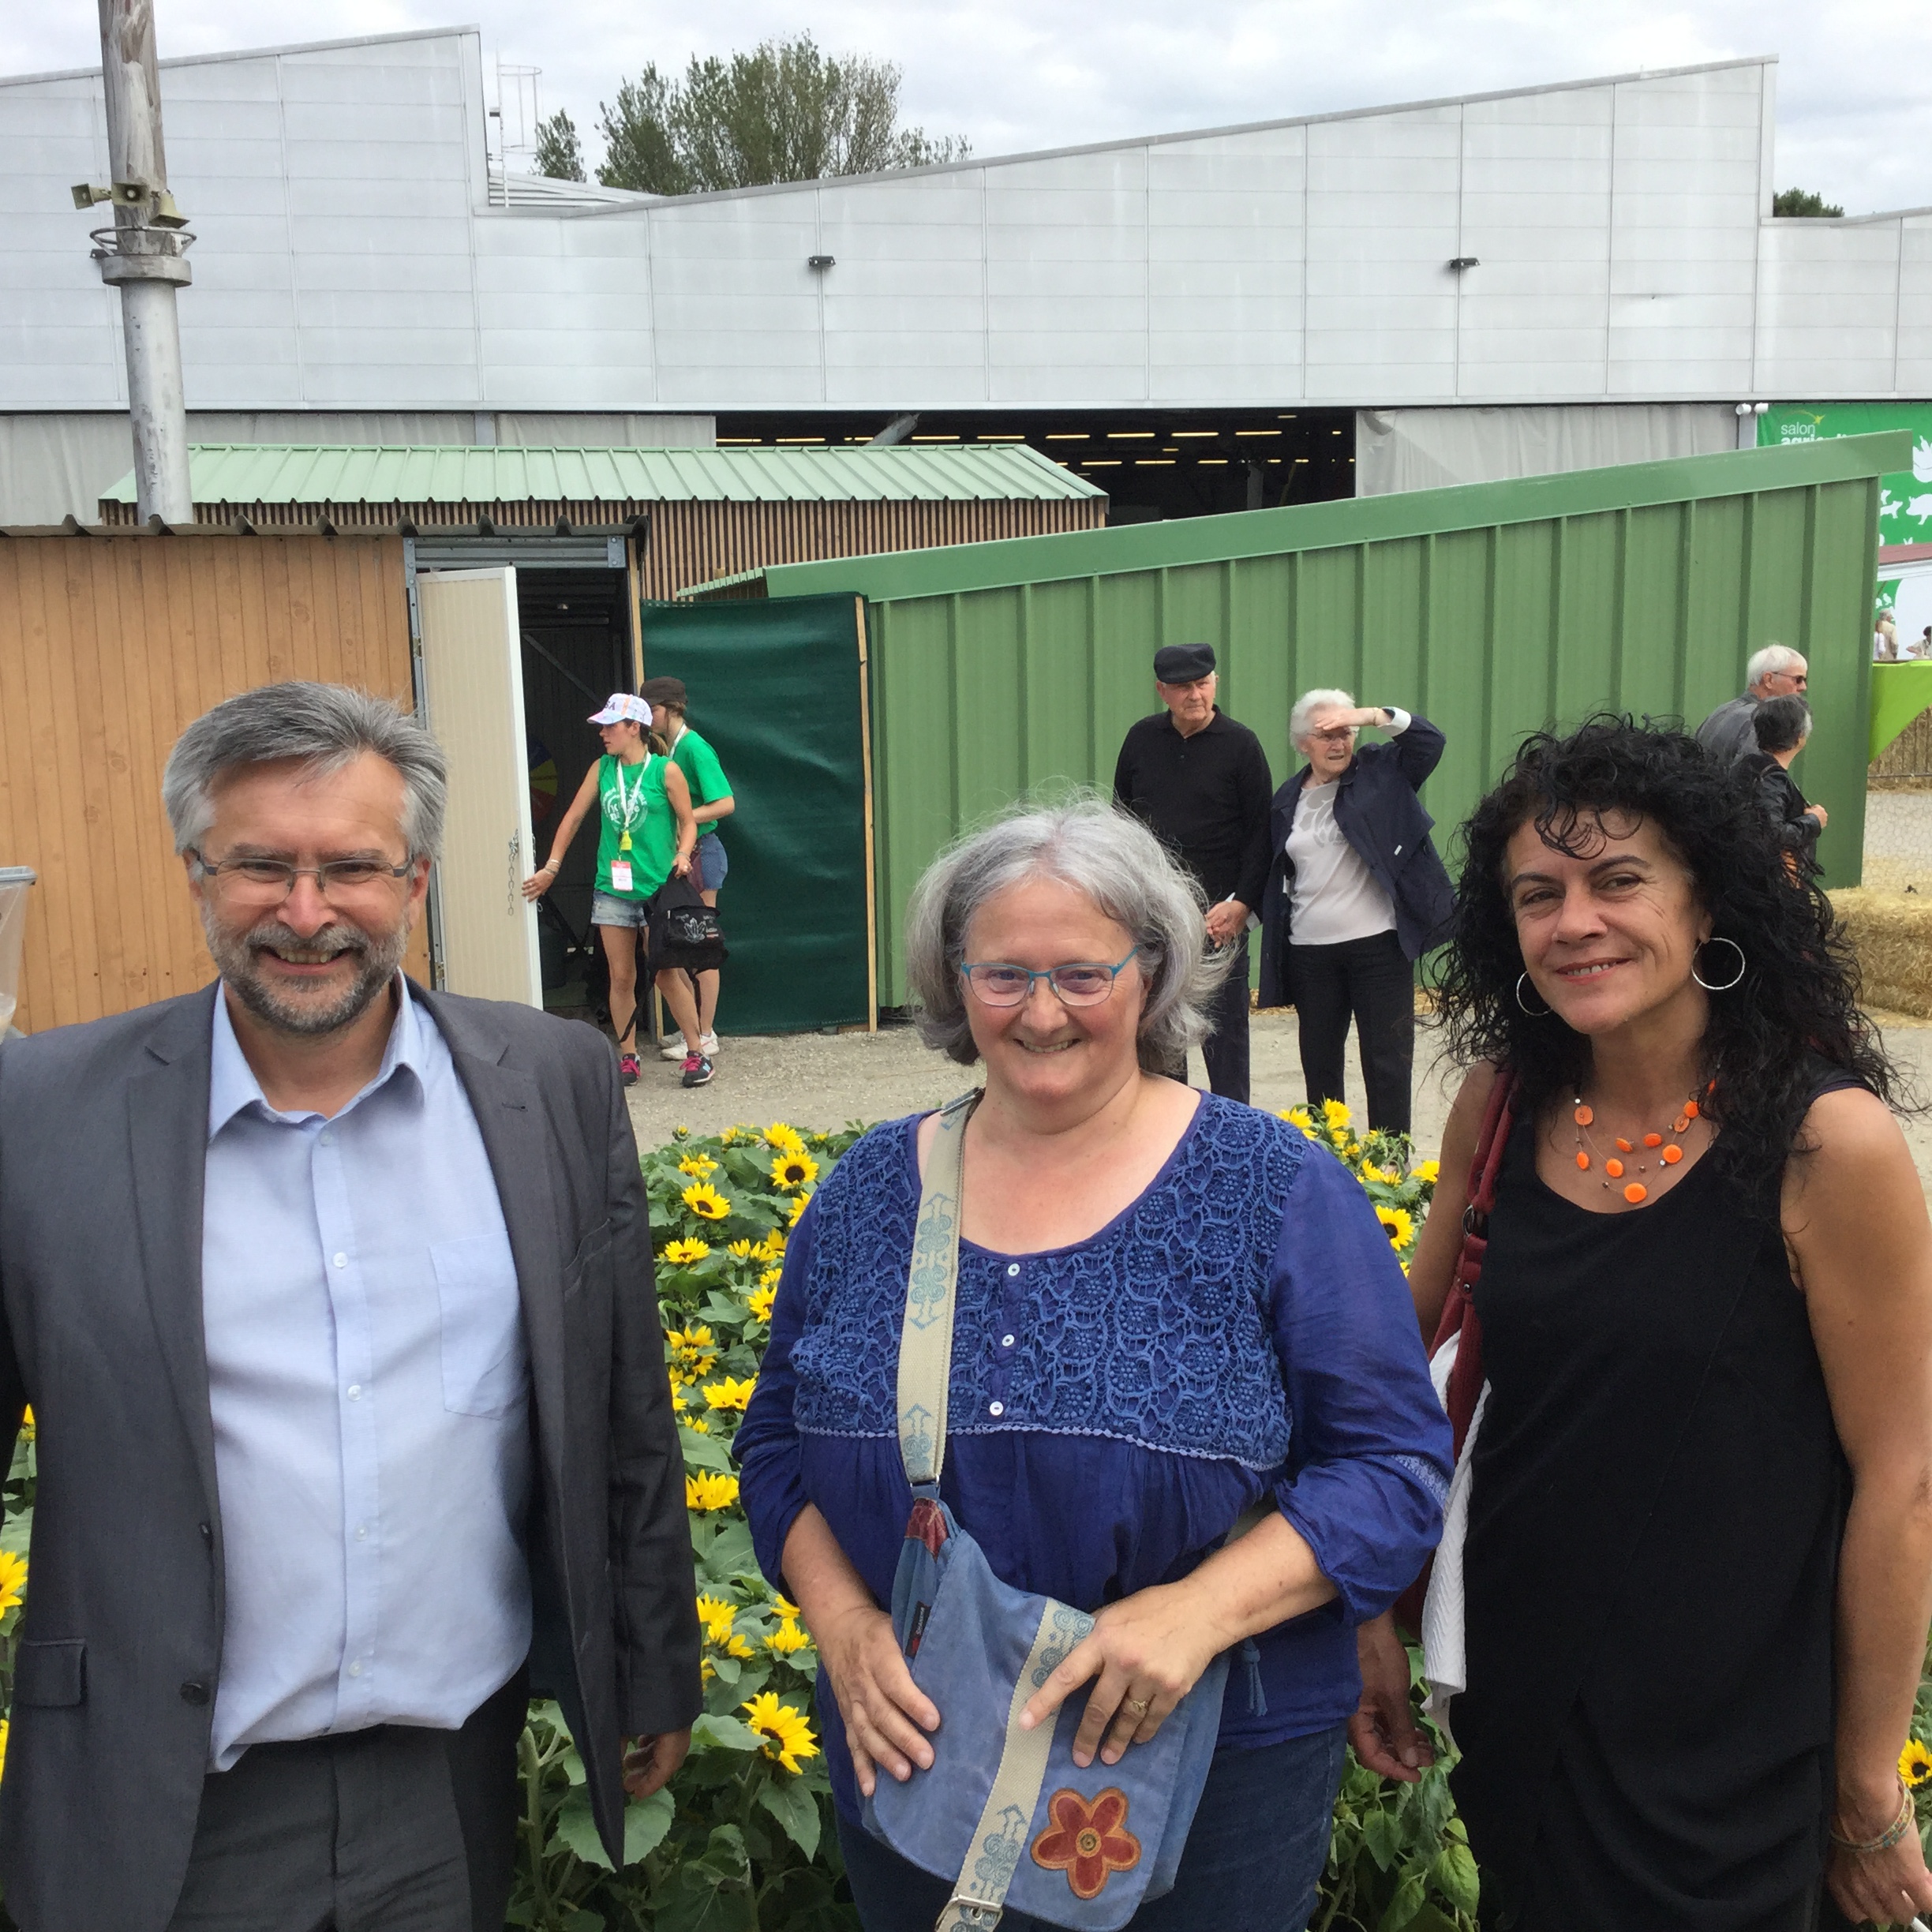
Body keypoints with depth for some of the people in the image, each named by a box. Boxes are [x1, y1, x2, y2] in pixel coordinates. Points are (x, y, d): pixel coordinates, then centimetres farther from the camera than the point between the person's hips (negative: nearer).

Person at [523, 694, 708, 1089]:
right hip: (612, 888, 4)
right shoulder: (602, 769, 9)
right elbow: (574, 817, 13)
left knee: (668, 974, -3)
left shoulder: (665, 771, -3)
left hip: (657, 887, -4)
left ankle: (696, 1053, 8)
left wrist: (682, 855, -16)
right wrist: (551, 868, 11)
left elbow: (688, 821, 2)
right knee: (621, 977, 5)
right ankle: (627, 1058, 14)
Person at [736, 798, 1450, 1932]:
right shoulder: (871, 1190, 1)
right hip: (912, 1756, 3)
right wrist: (844, 1622, -9)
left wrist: (1200, 1610, -23)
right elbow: (779, 1443, 8)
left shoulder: (1275, 1192, -9)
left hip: (1205, 1778, -3)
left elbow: (1395, 1466, -10)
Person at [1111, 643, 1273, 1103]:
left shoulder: (1240, 745, -2)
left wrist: (1241, 903, -12)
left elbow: (1260, 832, -3)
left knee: (1224, 1030, 1)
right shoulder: (1141, 739, 7)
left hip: (1219, 914, -3)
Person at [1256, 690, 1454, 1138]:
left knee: (1388, 1060, 1)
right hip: (1309, 951, 4)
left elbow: (1429, 741, -11)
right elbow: (1275, 877, 17)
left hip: (1379, 944, -3)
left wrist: (1374, 714, -22)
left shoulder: (1379, 773, 2)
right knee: (1319, 1059, 11)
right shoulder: (1287, 800, 11)